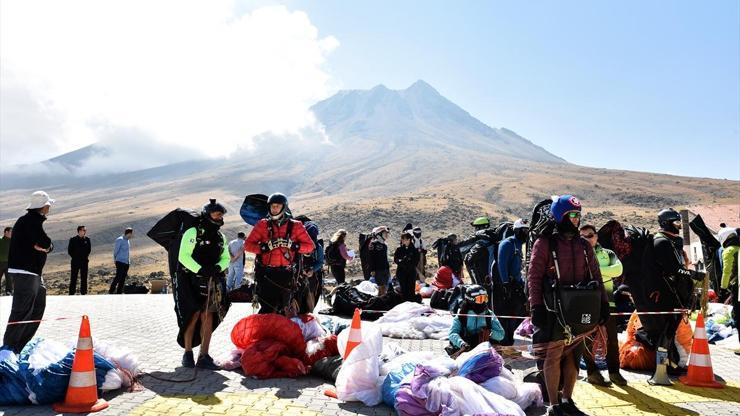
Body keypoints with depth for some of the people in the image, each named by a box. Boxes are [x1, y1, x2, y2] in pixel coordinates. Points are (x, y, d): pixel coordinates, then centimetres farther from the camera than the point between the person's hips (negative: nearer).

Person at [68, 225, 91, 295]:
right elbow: (69, 250, -2)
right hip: (75, 262, -2)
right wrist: (74, 257, -2)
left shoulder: (87, 239, 0)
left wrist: (86, 256, 5)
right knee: (73, 278, 4)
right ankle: (71, 293, 12)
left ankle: (83, 292, 19)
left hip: (84, 261, 2)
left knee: (84, 277, 9)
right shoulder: (73, 240, -7)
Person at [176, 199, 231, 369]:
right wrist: (200, 269, -20)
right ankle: (188, 353, 9)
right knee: (193, 315, -6)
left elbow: (226, 258, 13)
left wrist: (218, 267, -8)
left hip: (211, 282, 5)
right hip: (191, 280, -5)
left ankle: (203, 356, 4)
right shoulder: (192, 232, -5)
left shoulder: (220, 237, 14)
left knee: (208, 317, 0)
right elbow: (183, 256, -11)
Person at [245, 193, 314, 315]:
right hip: (266, 273, -1)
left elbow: (310, 246, 4)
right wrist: (265, 247, -13)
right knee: (267, 308, -6)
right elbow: (247, 244, 3)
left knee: (284, 307, 8)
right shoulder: (263, 225, 6)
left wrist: (293, 245, -13)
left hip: (286, 274, 1)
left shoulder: (295, 226, 5)